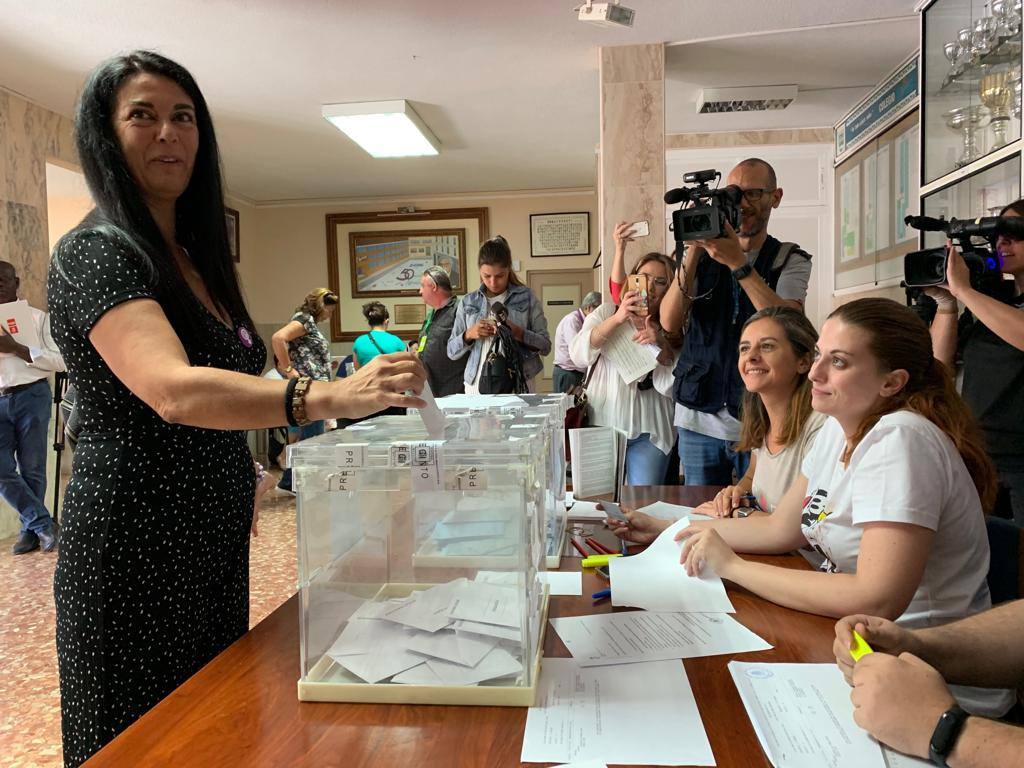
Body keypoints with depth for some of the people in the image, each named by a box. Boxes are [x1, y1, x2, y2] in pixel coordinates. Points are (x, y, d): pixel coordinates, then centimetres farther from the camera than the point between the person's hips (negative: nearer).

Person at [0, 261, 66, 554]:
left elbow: (60, 360, -5)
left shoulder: (38, 317, 4)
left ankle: (30, 529, 16)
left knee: (32, 468, 2)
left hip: (31, 397, -3)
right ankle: (42, 522, 4)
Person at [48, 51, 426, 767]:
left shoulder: (198, 257, 11)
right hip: (138, 541, -8)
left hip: (216, 537, 8)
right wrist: (329, 396, -46)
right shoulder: (94, 252, -16)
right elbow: (174, 391, -34)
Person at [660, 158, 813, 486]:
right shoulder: (704, 256, 8)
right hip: (699, 420, 2)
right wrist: (693, 252, -16)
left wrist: (738, 263, -22)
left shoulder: (791, 260, 2)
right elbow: (670, 321, -7)